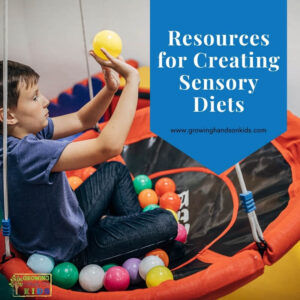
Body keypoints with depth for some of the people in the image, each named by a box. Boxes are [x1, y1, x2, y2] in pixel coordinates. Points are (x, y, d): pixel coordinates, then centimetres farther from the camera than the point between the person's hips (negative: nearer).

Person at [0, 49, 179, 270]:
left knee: (115, 170, 24)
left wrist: (110, 88, -18)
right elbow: (109, 146, -45)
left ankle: (136, 228, 28)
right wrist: (132, 78, -37)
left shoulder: (26, 130, -9)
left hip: (68, 224, 9)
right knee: (165, 223, -12)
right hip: (69, 250, -9)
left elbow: (81, 121, 1)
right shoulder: (26, 152, -38)